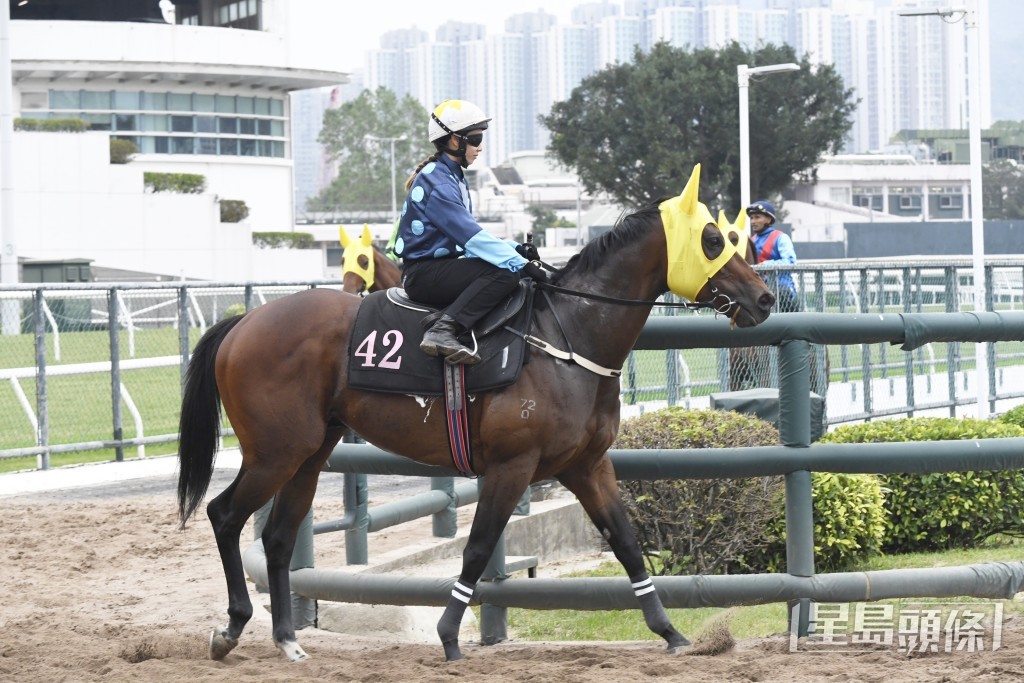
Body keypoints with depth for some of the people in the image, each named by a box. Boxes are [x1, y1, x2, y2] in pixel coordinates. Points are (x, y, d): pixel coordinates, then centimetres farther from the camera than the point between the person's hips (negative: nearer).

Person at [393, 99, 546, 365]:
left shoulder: (455, 179, 17)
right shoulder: (437, 181, -16)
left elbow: (470, 236, 18)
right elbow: (470, 235, -23)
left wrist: (515, 250, 4)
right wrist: (520, 263, -25)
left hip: (442, 267, 10)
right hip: (424, 274, -10)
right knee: (504, 273, -27)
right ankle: (444, 330, -36)